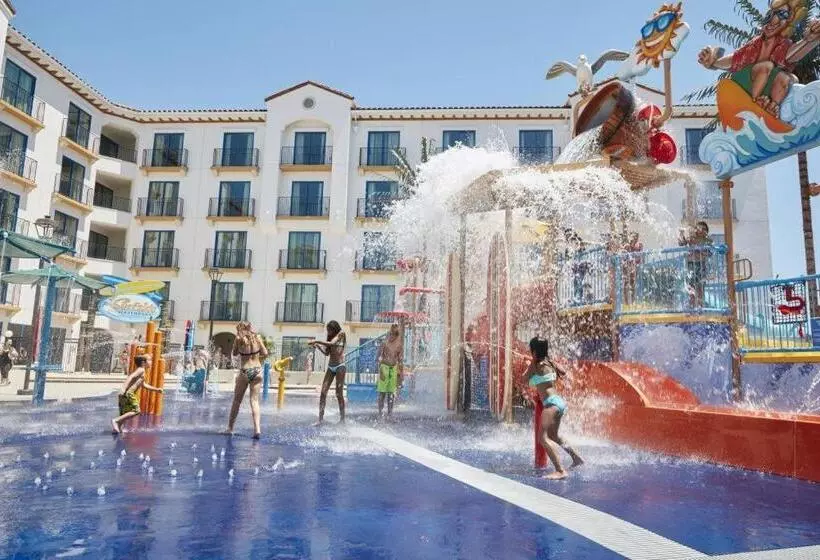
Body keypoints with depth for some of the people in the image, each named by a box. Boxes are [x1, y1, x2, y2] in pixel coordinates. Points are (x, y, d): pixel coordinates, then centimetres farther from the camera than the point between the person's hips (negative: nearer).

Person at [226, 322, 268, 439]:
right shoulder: (257, 338, 2)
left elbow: (234, 353, 9)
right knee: (254, 400, 2)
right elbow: (265, 354, 3)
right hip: (257, 371, 2)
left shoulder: (239, 338, -4)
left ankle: (230, 428, 20)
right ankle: (257, 429, -9)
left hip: (245, 372, -2)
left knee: (237, 400, 12)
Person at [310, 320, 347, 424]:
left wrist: (316, 341, -15)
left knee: (339, 394, -5)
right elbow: (327, 353, 13)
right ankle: (321, 418, -2)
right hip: (330, 367, 6)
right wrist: (317, 346, -2)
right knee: (323, 392, -3)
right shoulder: (330, 337, 15)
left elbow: (332, 343, -17)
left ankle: (342, 419, 2)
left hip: (339, 366, -6)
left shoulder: (341, 334, -3)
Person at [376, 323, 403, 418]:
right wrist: (380, 370, -13)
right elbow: (378, 357, -6)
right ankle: (380, 413, 3)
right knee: (382, 391, -3)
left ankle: (390, 413, 12)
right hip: (384, 367, -3)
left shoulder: (400, 344, 4)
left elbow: (400, 359, 9)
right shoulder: (385, 343, -7)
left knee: (391, 392, 6)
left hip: (394, 368, 3)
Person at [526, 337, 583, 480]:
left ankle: (560, 471, -28)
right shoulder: (549, 363, 12)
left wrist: (532, 362, 10)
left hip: (551, 403, -10)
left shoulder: (538, 365, -11)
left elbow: (526, 381, 1)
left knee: (544, 438, -17)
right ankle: (577, 458, 37)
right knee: (553, 436, 27)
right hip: (558, 401, 10)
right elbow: (563, 373, 29)